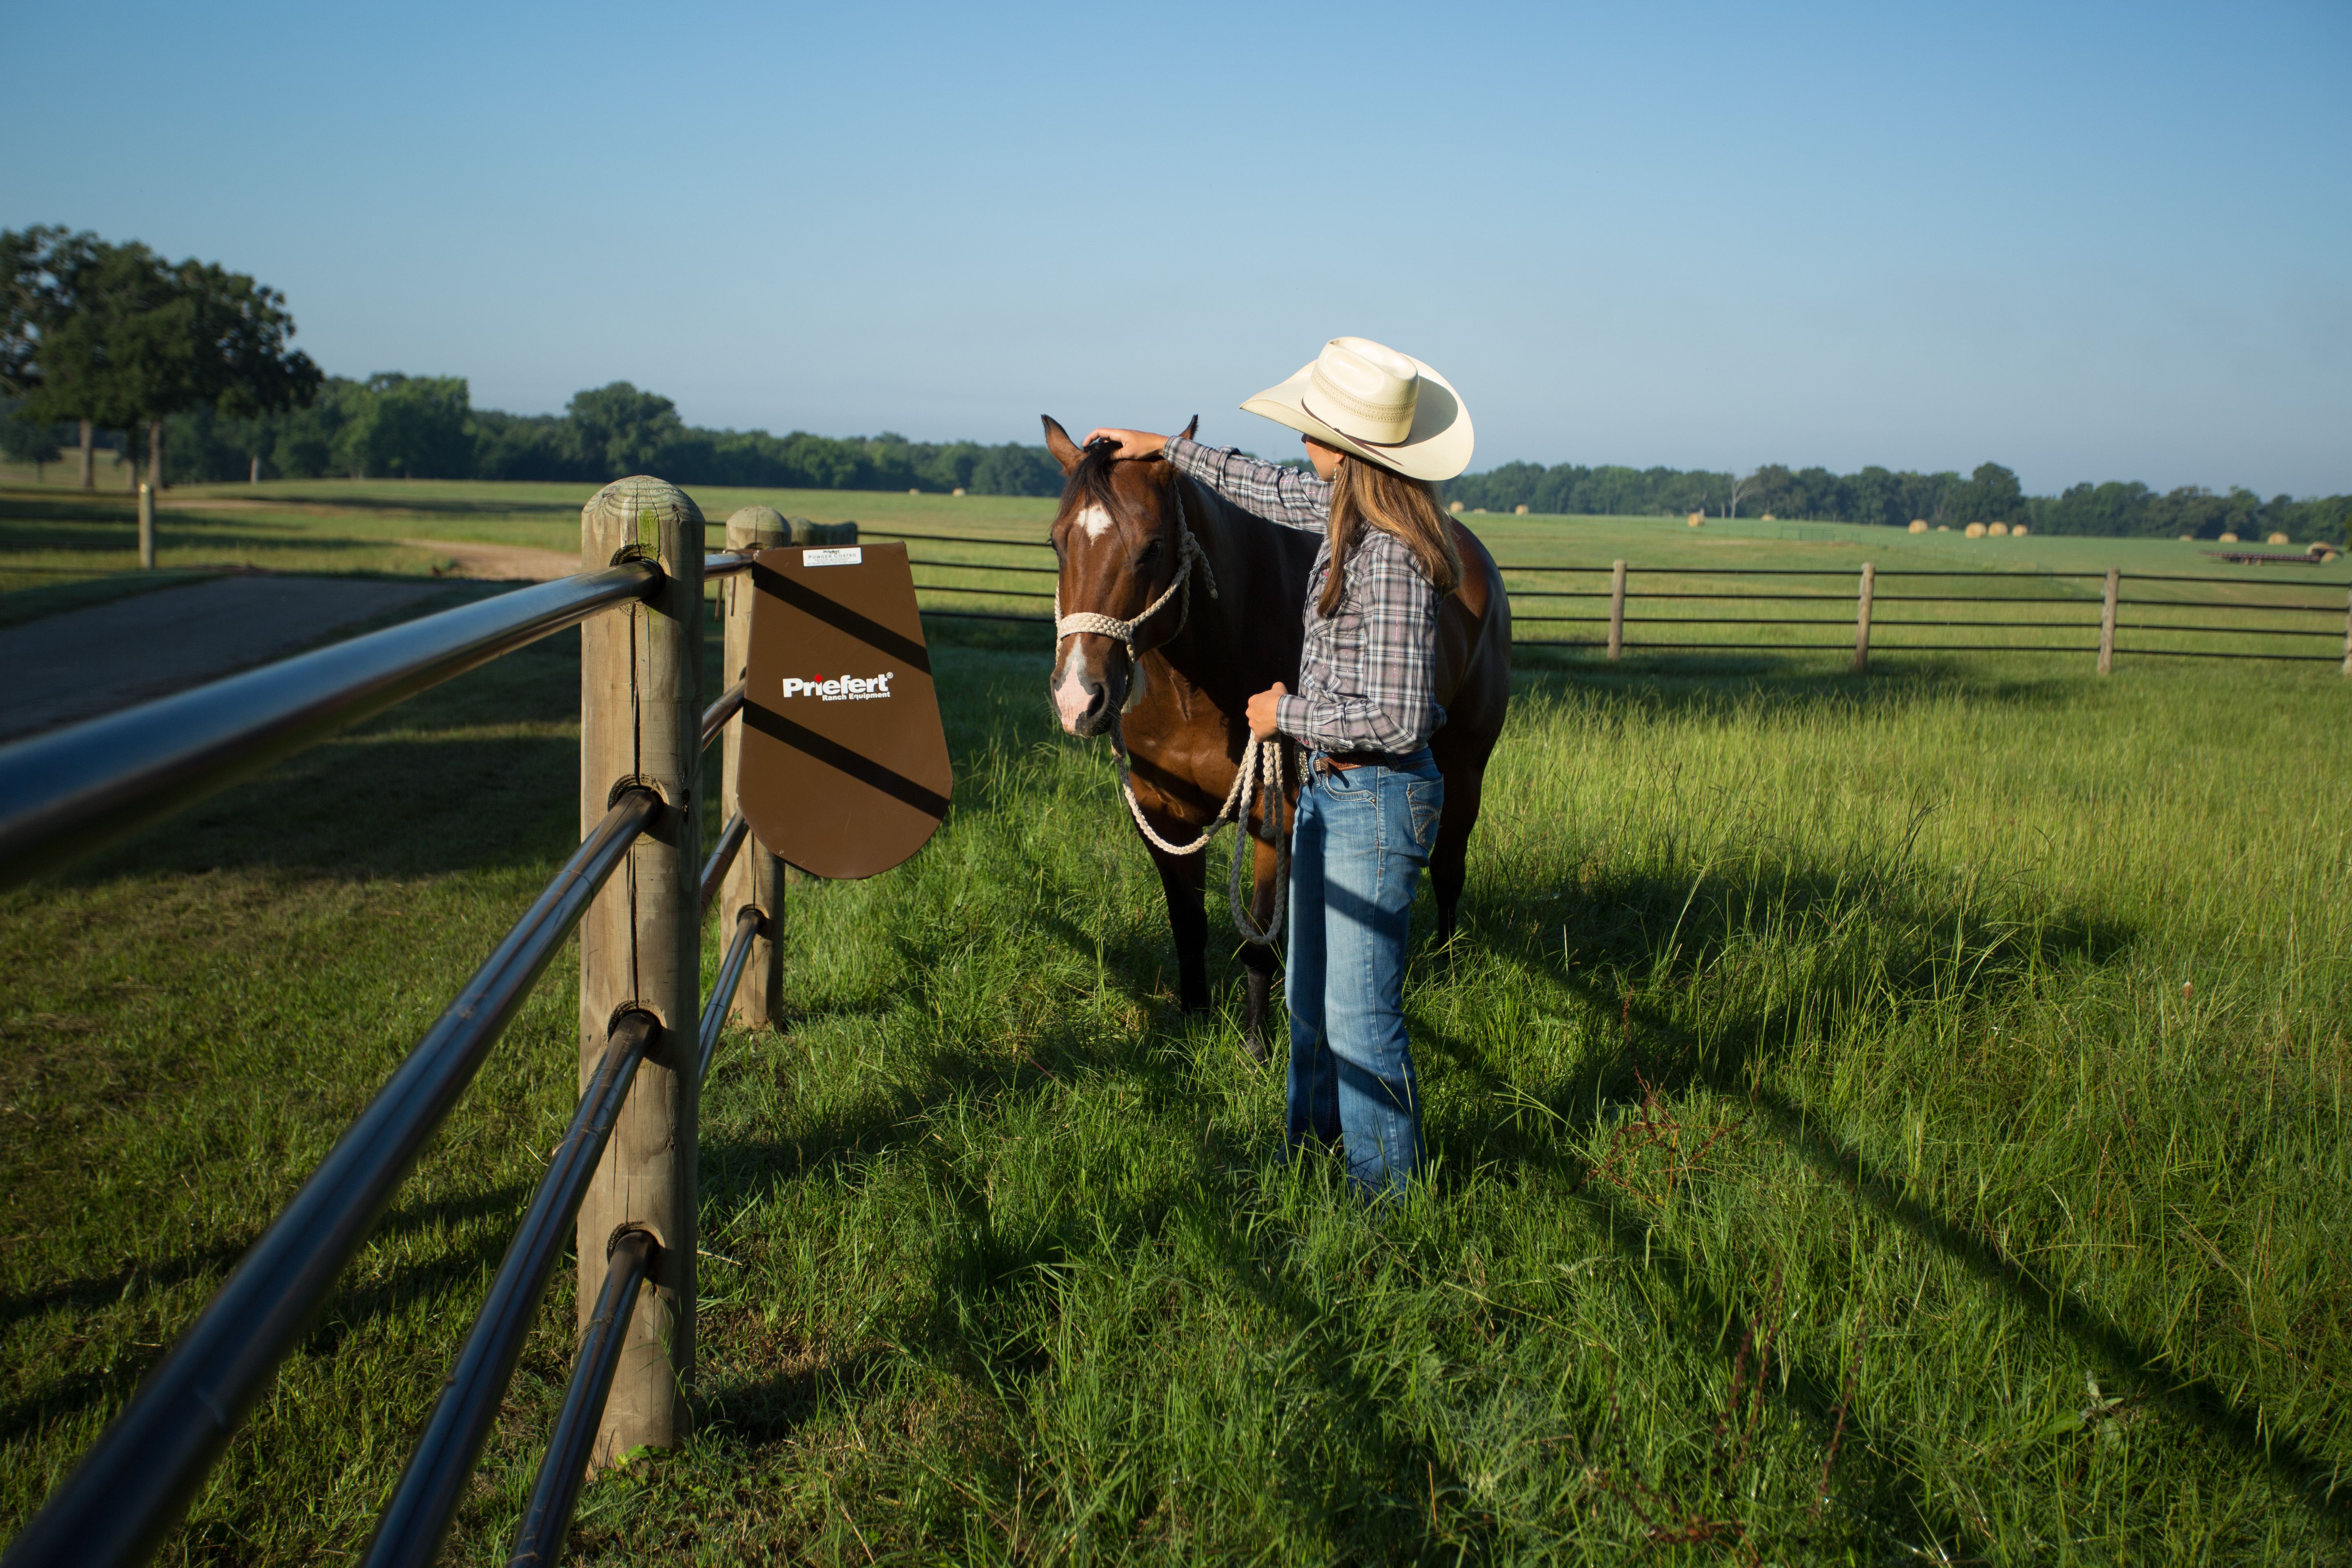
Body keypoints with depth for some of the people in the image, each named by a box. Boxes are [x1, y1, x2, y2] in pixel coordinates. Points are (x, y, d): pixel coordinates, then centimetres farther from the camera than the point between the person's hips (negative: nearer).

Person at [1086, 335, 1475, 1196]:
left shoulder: (1391, 558, -26)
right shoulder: (1350, 512, 2)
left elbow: (1395, 719, -28)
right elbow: (1271, 488, 25)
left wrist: (1288, 714, -15)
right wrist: (1164, 446, 30)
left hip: (1378, 800, -10)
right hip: (1327, 790, 10)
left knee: (1360, 1014, 0)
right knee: (1308, 994, 21)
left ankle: (1389, 1195, 14)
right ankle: (1310, 1148, 38)